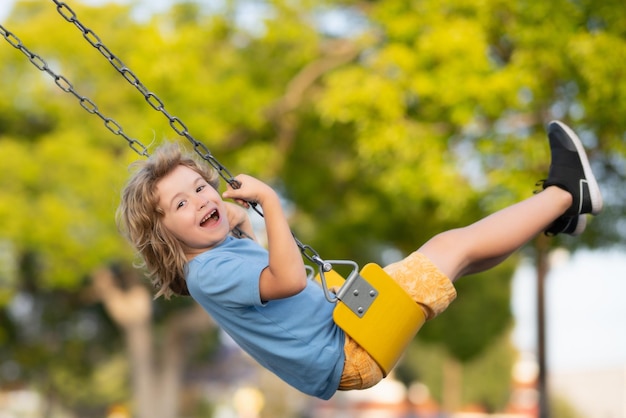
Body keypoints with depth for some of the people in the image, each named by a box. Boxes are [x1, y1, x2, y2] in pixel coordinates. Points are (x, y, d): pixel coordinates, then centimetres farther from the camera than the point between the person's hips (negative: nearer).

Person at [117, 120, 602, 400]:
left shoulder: (223, 249, 10)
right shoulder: (207, 273, -21)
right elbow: (289, 280, -36)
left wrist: (240, 222, 27)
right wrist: (270, 202, -34)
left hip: (342, 330, 10)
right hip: (345, 355, -10)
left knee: (447, 250, 13)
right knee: (457, 245, -5)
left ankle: (557, 214, 27)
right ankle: (566, 194, 9)